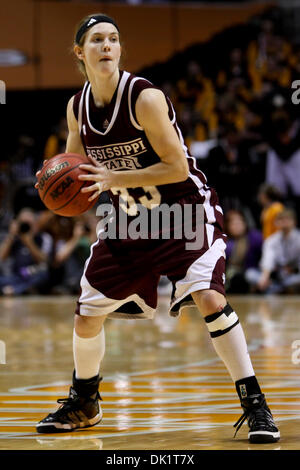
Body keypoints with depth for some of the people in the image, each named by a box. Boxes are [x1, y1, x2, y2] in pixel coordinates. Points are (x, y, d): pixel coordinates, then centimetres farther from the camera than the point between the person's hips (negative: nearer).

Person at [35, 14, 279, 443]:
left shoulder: (145, 98, -22)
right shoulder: (77, 107, -3)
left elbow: (177, 167, -22)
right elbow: (75, 165, 14)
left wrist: (112, 179, -28)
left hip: (186, 211, -6)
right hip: (130, 220, 6)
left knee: (210, 298, -26)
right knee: (87, 317, 8)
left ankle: (255, 406, -17)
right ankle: (83, 405, 34)